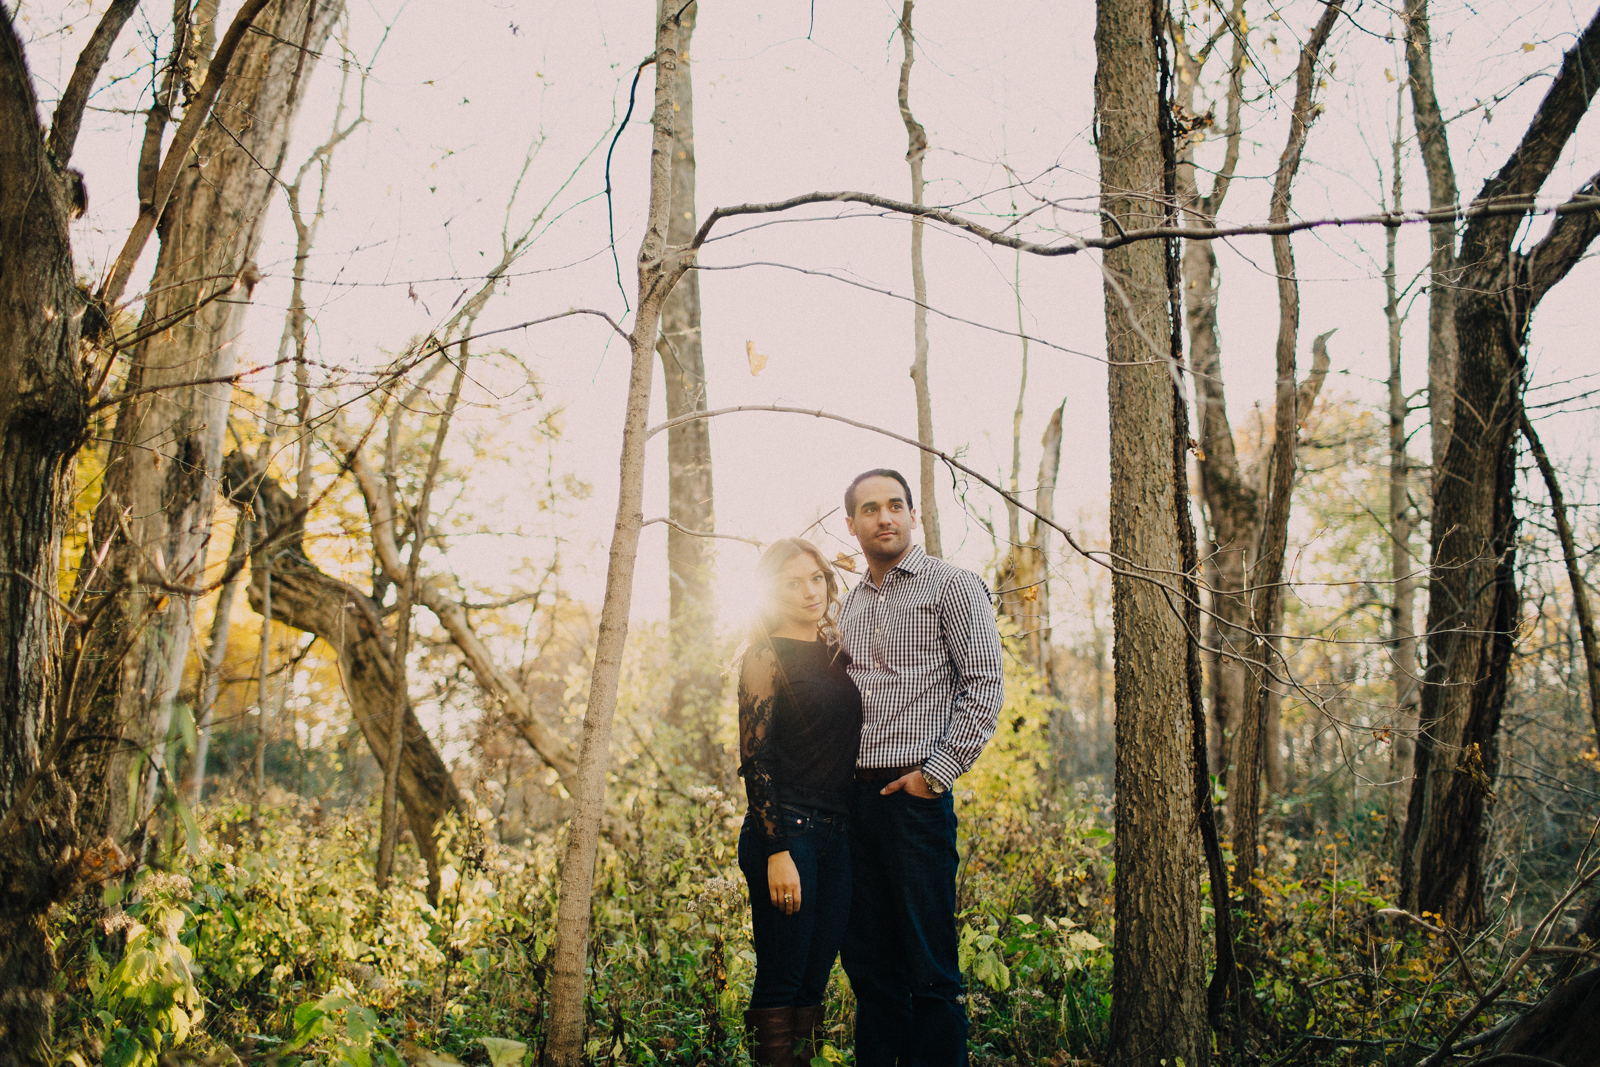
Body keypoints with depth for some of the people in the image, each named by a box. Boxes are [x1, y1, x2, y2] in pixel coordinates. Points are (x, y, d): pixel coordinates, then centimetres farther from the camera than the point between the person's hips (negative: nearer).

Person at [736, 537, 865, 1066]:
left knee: (814, 983, 9)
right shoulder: (767, 658, -4)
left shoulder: (838, 653, 12)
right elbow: (754, 760, -10)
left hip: (837, 836, 6)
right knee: (781, 983, -3)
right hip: (786, 833, -6)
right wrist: (777, 852, -17)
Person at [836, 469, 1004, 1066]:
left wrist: (937, 773, -12)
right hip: (853, 800, 6)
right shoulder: (849, 605, 18)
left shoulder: (952, 587, 0)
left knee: (930, 968, -3)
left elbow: (985, 686, -7)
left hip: (915, 796, -6)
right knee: (867, 965, 10)